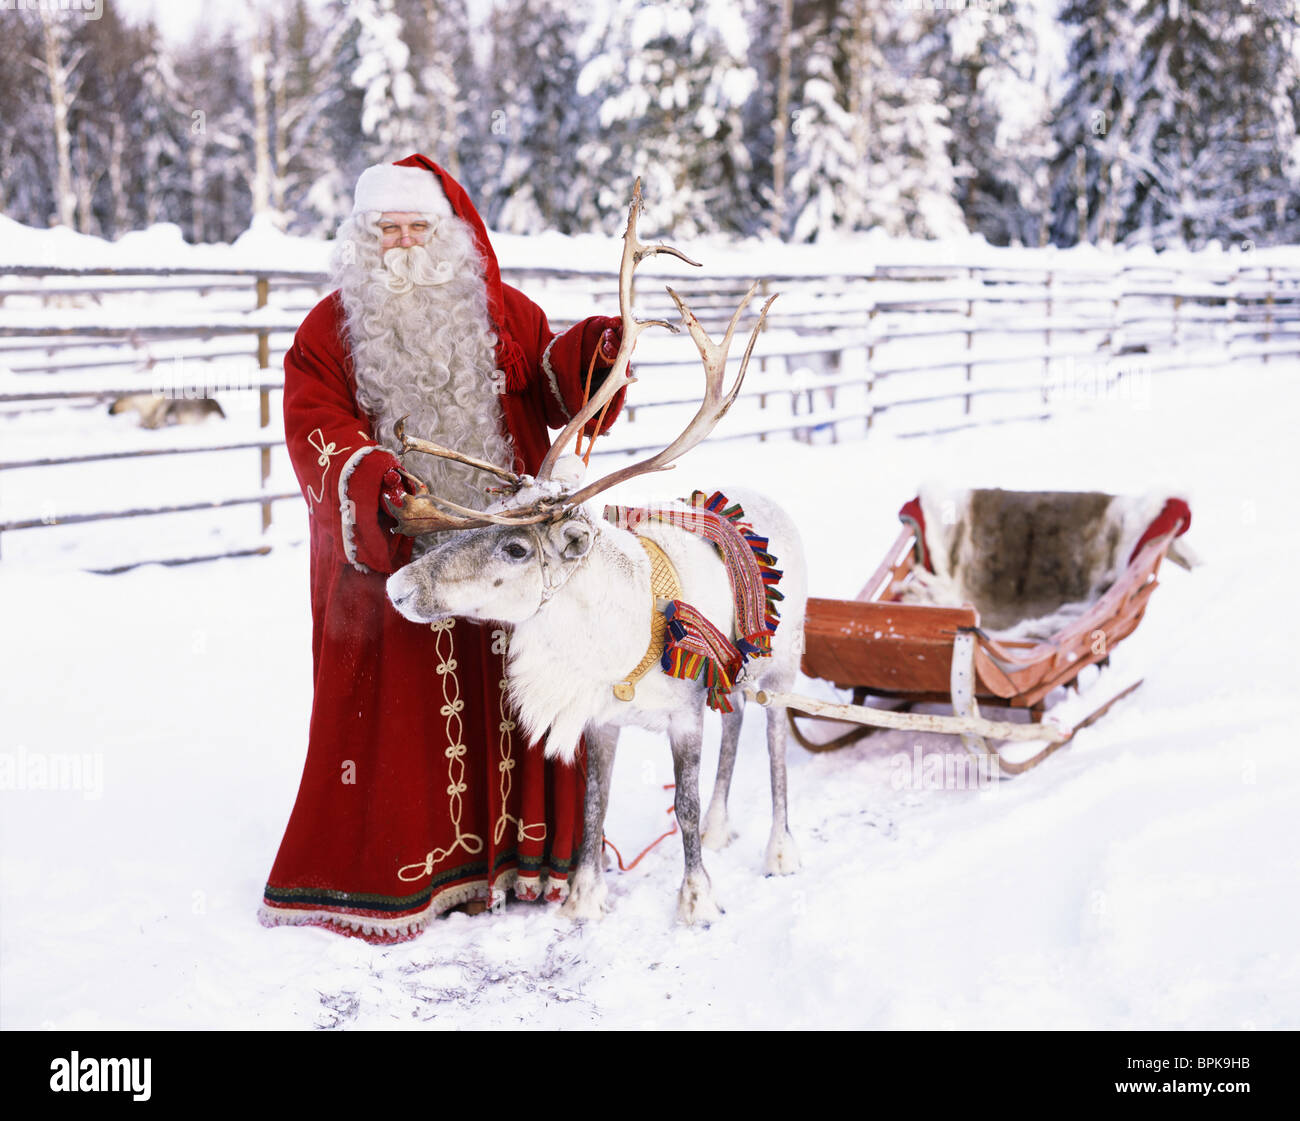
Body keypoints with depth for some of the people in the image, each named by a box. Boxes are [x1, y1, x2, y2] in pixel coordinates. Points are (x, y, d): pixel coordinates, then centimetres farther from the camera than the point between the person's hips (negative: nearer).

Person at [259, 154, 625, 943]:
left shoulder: (501, 313, 11)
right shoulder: (330, 331, 6)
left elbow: (554, 388, 7)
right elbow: (317, 431, -4)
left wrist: (590, 354, -15)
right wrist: (364, 472, -24)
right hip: (393, 552, -2)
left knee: (512, 692, 6)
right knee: (401, 708, 0)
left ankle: (517, 849, 21)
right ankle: (394, 870, 13)